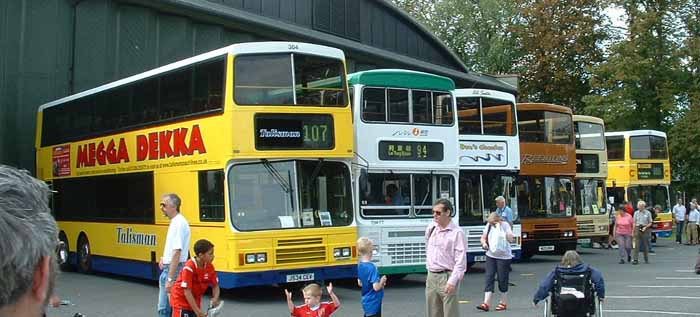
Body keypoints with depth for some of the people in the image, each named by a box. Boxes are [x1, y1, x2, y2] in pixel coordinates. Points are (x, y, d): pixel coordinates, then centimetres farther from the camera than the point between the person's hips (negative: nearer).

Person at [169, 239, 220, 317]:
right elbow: (187, 292, -28)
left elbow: (215, 286, 3)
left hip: (195, 300, 7)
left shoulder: (210, 267, -8)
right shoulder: (189, 267, -28)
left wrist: (215, 299, -18)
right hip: (181, 299, -7)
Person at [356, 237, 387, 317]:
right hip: (373, 303, -8)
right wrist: (382, 281, -7)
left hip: (366, 301, 8)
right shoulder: (371, 267, -24)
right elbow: (376, 287, -27)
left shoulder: (360, 265, 2)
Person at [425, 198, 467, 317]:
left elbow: (460, 261, -15)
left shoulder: (457, 232, -12)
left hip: (446, 277, -7)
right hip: (431, 276, 7)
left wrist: (452, 281, -20)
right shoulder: (430, 229, 8)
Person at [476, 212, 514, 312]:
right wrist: (484, 243, -10)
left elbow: (511, 240, -22)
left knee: (502, 280, 2)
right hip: (491, 255, 4)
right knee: (489, 278, -2)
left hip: (503, 256, -4)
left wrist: (500, 227, -28)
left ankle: (504, 303, 17)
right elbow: (483, 237, 14)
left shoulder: (505, 225, -11)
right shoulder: (488, 225, 1)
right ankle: (486, 304, -5)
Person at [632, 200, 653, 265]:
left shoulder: (648, 213, 1)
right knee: (637, 245, -6)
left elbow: (650, 223, 3)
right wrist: (633, 231, 2)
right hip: (638, 229, 1)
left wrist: (645, 227, -14)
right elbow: (634, 223, 9)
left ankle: (646, 259, 20)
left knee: (645, 245, 7)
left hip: (645, 230, -1)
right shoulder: (636, 213, 8)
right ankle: (635, 260, -8)